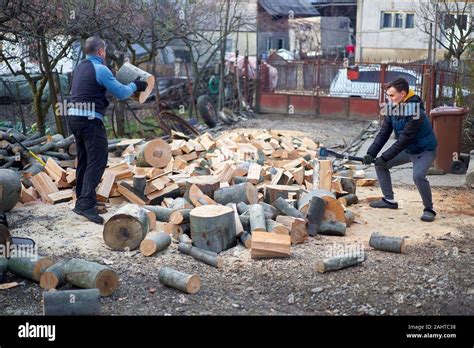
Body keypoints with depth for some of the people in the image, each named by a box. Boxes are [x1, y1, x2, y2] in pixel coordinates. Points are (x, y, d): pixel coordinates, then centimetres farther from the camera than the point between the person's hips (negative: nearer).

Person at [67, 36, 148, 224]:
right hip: (90, 119, -9)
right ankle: (86, 204, -19)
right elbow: (121, 93, -11)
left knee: (84, 160, 16)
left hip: (74, 117, 9)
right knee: (97, 161, -10)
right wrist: (134, 86, 9)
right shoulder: (100, 69, -11)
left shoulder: (79, 67, 15)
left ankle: (82, 200, 22)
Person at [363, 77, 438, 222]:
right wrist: (371, 153, -19)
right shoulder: (392, 109, -8)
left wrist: (384, 157, -30)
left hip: (424, 150, -8)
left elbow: (404, 139, -32)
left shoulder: (415, 112, -31)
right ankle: (389, 200, 15)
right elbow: (383, 133, -9)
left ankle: (429, 209, -12)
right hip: (407, 149, 8)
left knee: (418, 175, -31)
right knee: (380, 165, 4)